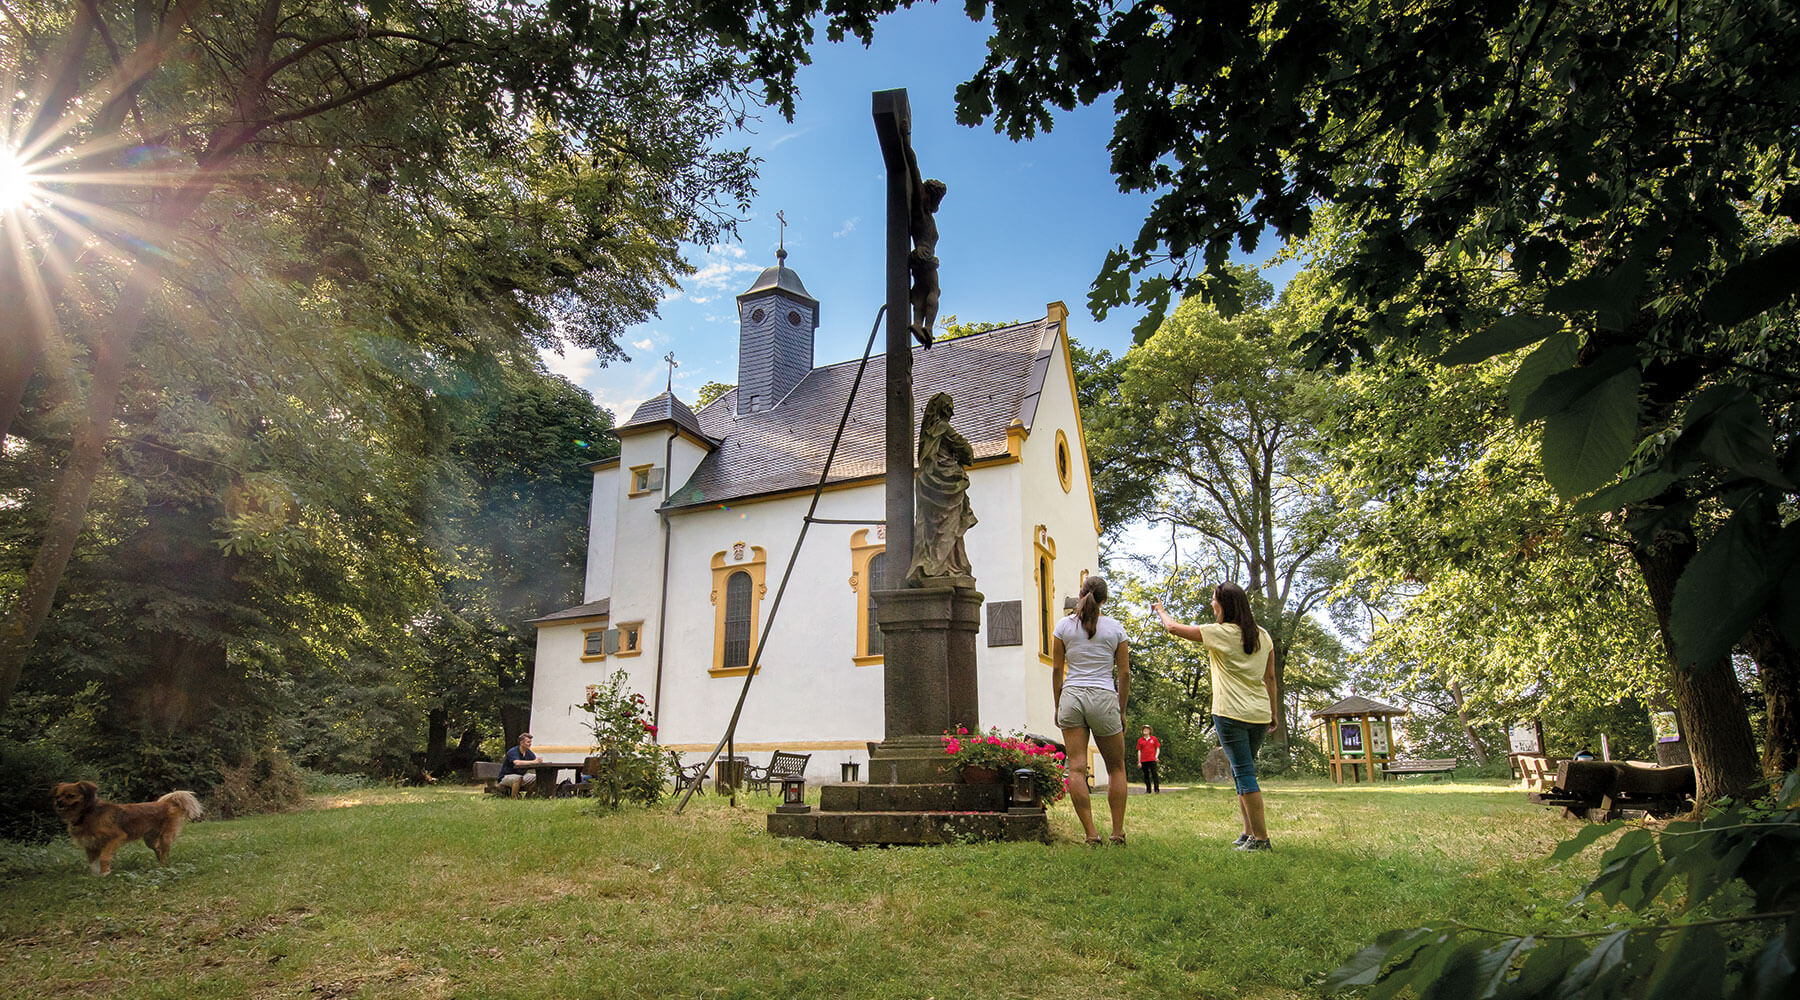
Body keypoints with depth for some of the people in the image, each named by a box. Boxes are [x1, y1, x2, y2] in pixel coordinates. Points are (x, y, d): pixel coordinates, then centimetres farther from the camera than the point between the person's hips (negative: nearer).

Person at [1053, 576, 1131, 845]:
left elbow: (1057, 669, 5)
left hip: (1072, 696, 0)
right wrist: (1121, 711, 13)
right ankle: (1118, 832, 12)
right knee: (1116, 768, 14)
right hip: (1104, 697, 0)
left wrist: (1058, 706, 13)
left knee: (1076, 768, -1)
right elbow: (1124, 673, 4)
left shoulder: (1064, 625, 4)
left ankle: (1091, 832, -6)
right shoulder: (1115, 628, 4)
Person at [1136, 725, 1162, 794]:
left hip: (1152, 760, -2)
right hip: (1144, 761, 2)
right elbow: (1139, 751, 10)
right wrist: (1139, 762, 6)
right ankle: (1148, 790, 12)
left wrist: (1156, 756, -7)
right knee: (1146, 776, 6)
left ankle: (1157, 790, -6)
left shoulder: (1154, 738, 7)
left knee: (1154, 775, -8)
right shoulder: (1140, 740, 9)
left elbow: (1158, 748, 10)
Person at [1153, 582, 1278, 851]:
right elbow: (1270, 677, 13)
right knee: (1243, 771, 16)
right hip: (1260, 715, 7)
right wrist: (1273, 713, 20)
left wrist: (1160, 610, 19)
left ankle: (1260, 837, -6)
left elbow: (1173, 627, -1)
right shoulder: (1262, 636, 9)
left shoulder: (1219, 633, -8)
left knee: (1244, 772, -4)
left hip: (1231, 714, -7)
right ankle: (1250, 832, 18)